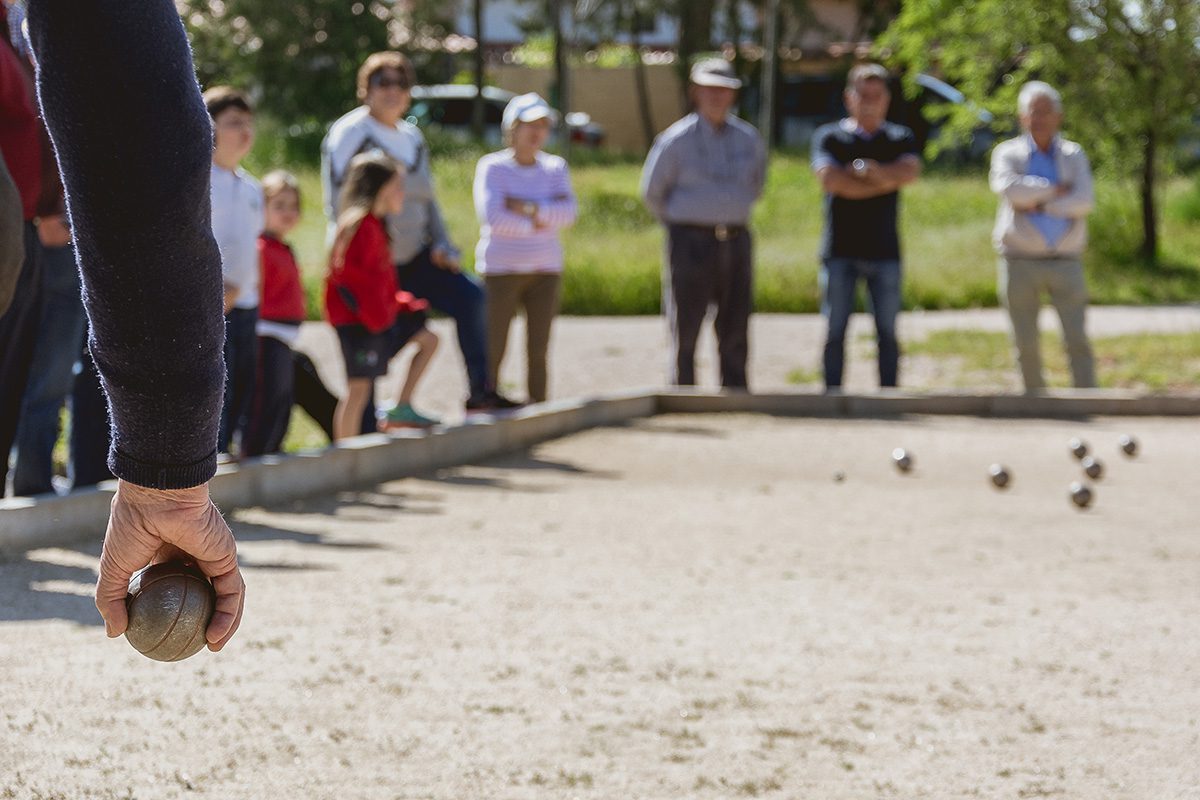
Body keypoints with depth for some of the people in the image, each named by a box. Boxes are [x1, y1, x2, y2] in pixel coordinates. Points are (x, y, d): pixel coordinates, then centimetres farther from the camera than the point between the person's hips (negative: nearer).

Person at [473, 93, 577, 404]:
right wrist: (539, 223, -8)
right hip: (501, 270, -4)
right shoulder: (492, 167, -4)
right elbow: (493, 217, -17)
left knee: (538, 352, 4)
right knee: (494, 350, -4)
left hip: (544, 272, 4)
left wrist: (528, 208, -17)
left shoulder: (555, 169, 9)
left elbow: (567, 213, -6)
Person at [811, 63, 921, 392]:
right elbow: (830, 180, -11)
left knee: (888, 331, 1)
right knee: (836, 330, -2)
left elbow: (909, 171, -9)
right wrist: (884, 182, -6)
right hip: (840, 250, -2)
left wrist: (864, 170, -14)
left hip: (884, 251, 2)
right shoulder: (829, 137, 7)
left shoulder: (900, 139, 13)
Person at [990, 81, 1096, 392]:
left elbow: (1084, 201, -6)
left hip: (1065, 262, 1)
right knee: (1026, 343, 2)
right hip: (1020, 260, 0)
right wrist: (1056, 190, -9)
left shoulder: (1073, 156, 11)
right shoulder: (1008, 153, 6)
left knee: (1077, 339, -8)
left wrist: (1039, 205, -13)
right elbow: (1009, 188, -16)